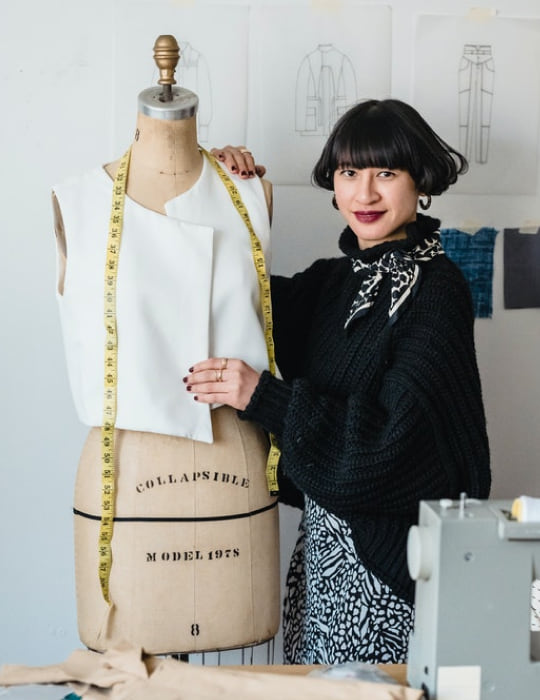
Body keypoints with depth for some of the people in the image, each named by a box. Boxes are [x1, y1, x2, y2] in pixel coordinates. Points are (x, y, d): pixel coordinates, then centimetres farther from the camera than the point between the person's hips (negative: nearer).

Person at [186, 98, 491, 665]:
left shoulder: (436, 290, -14)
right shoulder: (335, 280, 7)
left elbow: (395, 436, -22)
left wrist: (261, 395, -25)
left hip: (389, 559, -7)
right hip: (322, 543, 7)